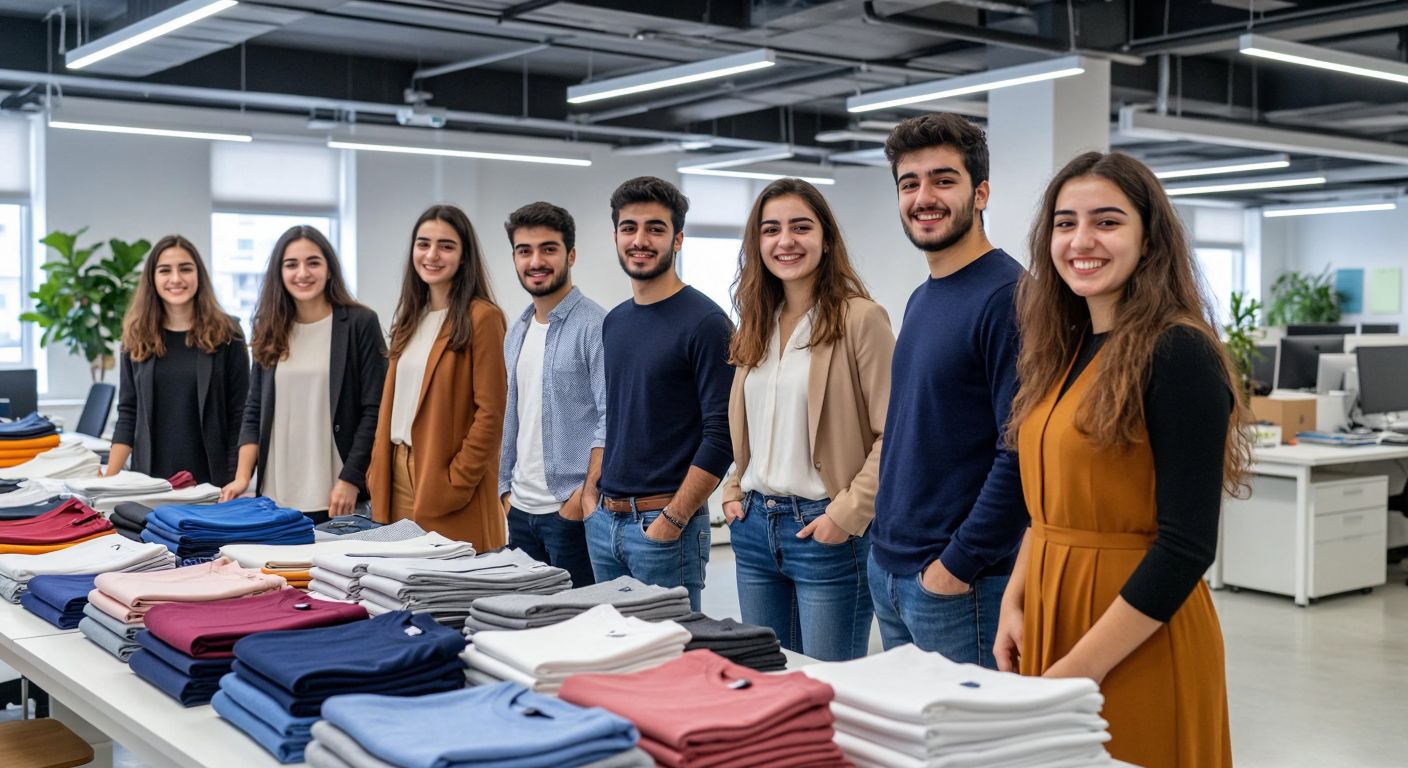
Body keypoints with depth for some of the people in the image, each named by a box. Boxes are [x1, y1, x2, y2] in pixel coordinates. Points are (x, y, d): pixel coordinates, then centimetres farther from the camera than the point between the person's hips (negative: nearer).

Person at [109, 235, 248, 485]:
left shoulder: (225, 335, -2)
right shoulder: (137, 337, 6)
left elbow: (239, 416, -3)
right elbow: (128, 413, 7)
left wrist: (236, 480, -9)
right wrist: (109, 479, -1)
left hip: (210, 479, -2)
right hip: (150, 480, 2)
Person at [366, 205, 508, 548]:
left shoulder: (481, 317, -9)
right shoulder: (411, 317, 15)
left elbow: (490, 413, -13)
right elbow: (394, 400, 17)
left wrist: (456, 483, -16)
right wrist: (378, 470, 9)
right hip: (399, 475, 7)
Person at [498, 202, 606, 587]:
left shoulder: (595, 325, -10)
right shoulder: (517, 331, 14)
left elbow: (611, 418, -16)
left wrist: (585, 495, -20)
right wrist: (506, 489, 14)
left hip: (569, 511, -7)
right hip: (521, 511, 7)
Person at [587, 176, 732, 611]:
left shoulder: (705, 322, -11)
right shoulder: (613, 322, 12)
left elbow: (721, 434, -15)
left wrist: (673, 519, -17)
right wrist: (592, 492, 11)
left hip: (664, 525, -7)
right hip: (604, 522, 7)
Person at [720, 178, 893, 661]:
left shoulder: (860, 319, -10)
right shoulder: (757, 324, 12)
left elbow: (892, 434, -14)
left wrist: (848, 515, -17)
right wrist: (734, 491, 10)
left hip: (823, 529, -7)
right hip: (753, 527, 7)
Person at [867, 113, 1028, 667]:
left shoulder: (1007, 296, -15)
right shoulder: (920, 300, 12)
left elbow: (1022, 451, -21)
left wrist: (958, 563, -19)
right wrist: (885, 537, 13)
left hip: (958, 584, -8)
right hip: (888, 570, 8)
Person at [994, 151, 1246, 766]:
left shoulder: (1179, 354, -15)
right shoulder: (1064, 350, 8)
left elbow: (1187, 545, -18)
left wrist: (1083, 665, -19)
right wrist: (1013, 603, 2)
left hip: (1137, 644, -7)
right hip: (1049, 614, 7)